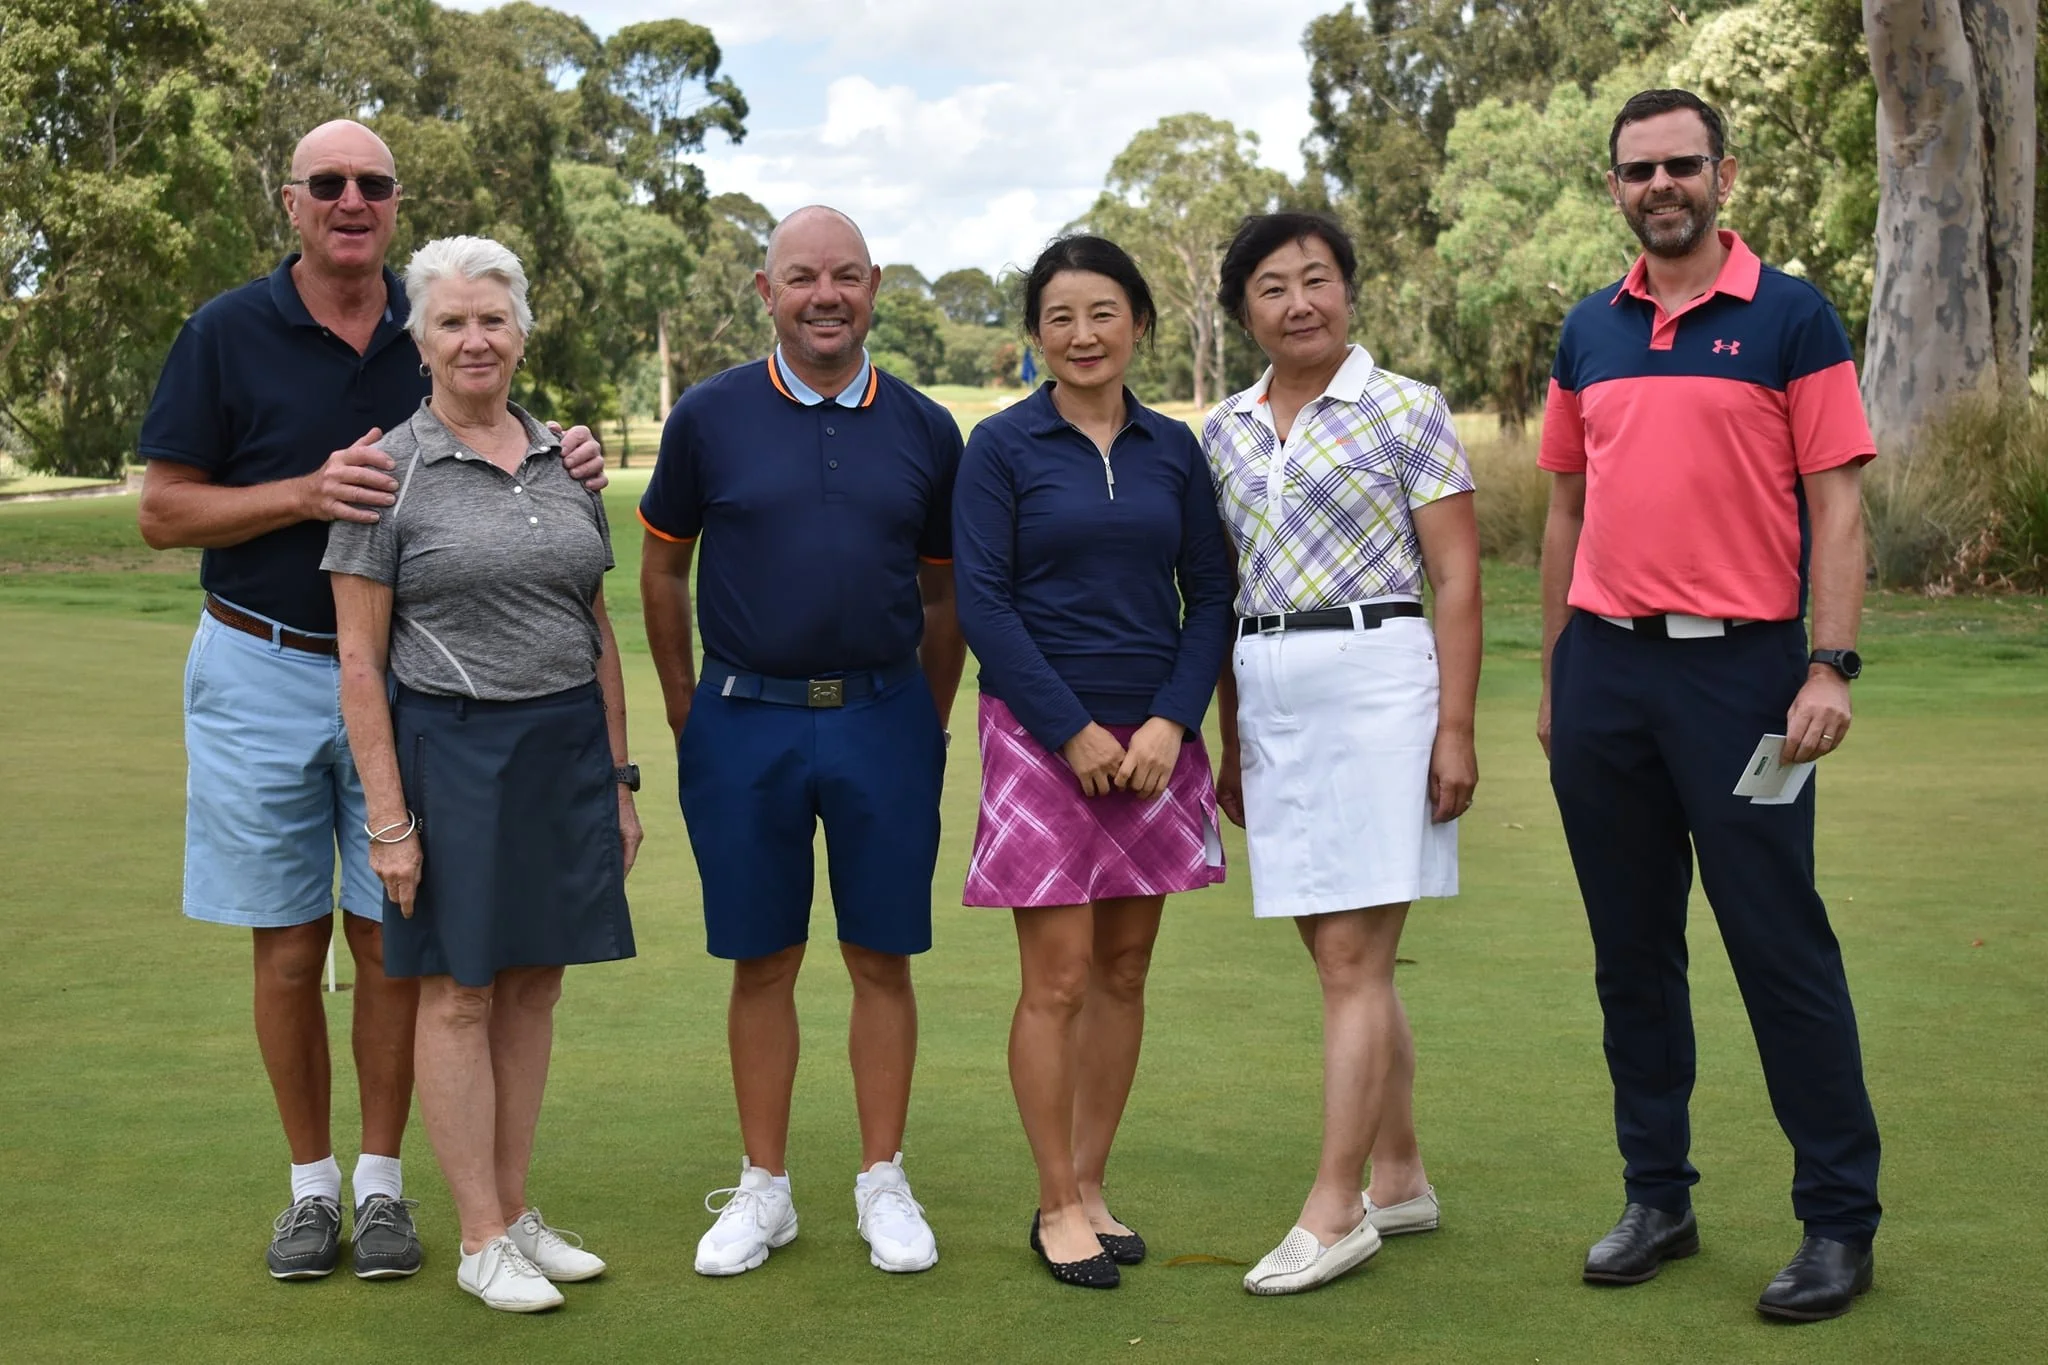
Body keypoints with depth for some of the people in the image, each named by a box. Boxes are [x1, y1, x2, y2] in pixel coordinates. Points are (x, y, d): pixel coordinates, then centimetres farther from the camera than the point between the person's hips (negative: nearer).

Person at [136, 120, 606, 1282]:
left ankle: (383, 1181, 18)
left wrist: (566, 465, -11)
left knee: (394, 940, 4)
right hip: (263, 676, -1)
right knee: (289, 946, 5)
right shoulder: (229, 333, -3)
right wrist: (308, 493, -20)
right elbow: (165, 512, -5)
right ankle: (313, 1184, 19)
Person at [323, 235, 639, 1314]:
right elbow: (360, 662, -6)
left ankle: (516, 1212, 22)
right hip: (450, 747, -5)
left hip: (566, 745, 5)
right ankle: (480, 1240, 11)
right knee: (459, 991, 1)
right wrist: (388, 815, -12)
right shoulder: (388, 474, -4)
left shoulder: (565, 464, 10)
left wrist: (619, 777, 12)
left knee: (534, 982, 10)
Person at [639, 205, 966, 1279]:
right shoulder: (711, 416, 0)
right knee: (762, 962, 7)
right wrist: (686, 715, 8)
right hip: (744, 721, -1)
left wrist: (926, 726, 11)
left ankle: (884, 1184, 17)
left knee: (882, 959, 5)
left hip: (883, 718, 1)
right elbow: (662, 570, 9)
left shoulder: (925, 429, 4)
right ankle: (763, 1190, 18)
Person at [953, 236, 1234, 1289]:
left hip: (1155, 738, 4)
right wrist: (1076, 733, -11)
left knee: (1123, 971, 8)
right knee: (1058, 978, -3)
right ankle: (1056, 1206, 8)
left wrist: (1171, 721, -7)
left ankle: (1091, 1185, 20)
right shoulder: (1001, 447, -2)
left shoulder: (1174, 449, 9)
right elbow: (982, 606, -6)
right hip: (1040, 736, -4)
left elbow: (1211, 598, 7)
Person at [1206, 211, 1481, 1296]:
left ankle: (1334, 1209, -3)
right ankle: (1400, 1177, 23)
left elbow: (1456, 581, -4)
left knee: (1352, 957, -7)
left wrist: (1455, 729, -11)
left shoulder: (1408, 412, -2)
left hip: (1378, 679, -6)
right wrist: (1229, 740, 17)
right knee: (1345, 956, 11)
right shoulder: (1225, 432, 13)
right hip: (1269, 697, 6)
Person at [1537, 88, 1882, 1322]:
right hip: (1604, 666, 5)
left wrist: (1832, 666, -14)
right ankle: (1657, 1198, 21)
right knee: (1632, 951, 10)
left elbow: (1837, 503, -6)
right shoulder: (1589, 332, 12)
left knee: (1783, 948, -2)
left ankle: (1841, 1220, 8)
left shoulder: (1792, 317, -1)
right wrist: (1555, 672, 12)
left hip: (1739, 665, -5)